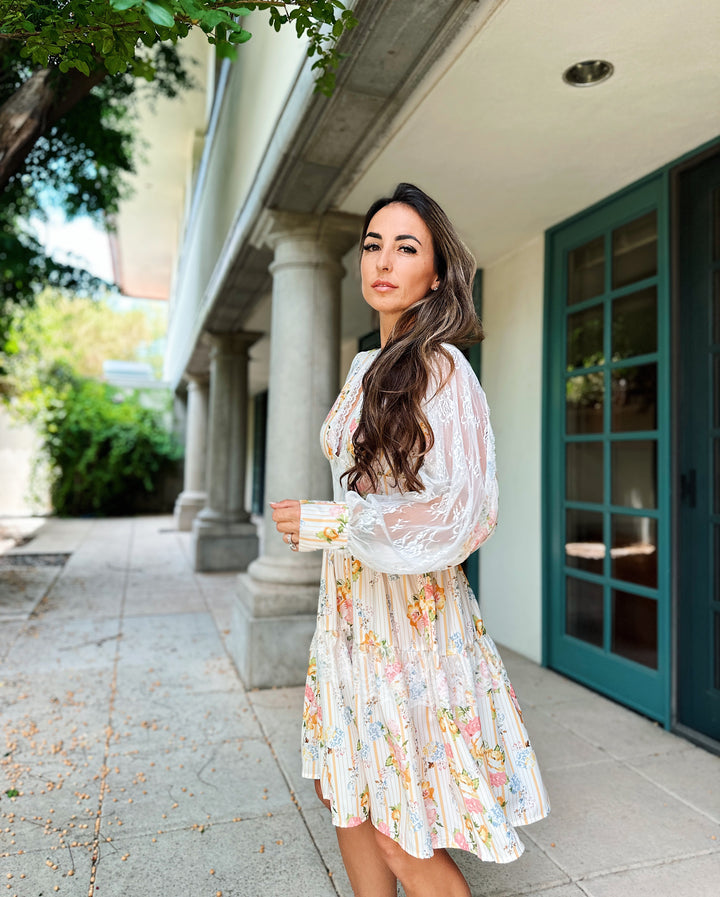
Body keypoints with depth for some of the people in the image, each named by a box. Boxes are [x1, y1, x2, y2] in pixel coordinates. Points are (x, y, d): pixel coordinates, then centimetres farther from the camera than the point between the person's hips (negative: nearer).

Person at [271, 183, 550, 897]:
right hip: (351, 606, 8)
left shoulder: (441, 369, -14)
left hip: (410, 609, -7)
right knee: (347, 796, 19)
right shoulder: (366, 366, 10)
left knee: (402, 836, 6)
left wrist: (326, 524, -18)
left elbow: (463, 511, -20)